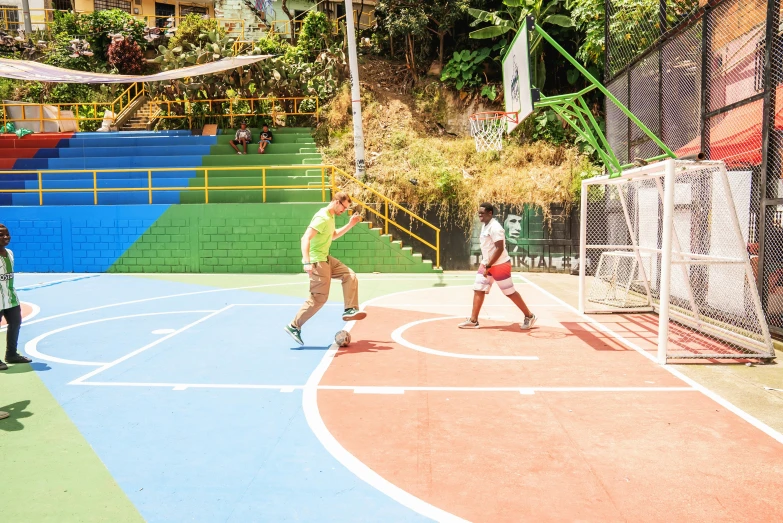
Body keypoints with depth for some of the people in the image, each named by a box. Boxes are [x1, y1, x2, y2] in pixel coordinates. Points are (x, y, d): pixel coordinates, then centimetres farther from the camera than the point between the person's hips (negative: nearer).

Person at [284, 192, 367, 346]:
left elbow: (333, 236, 29)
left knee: (350, 276, 4)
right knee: (319, 298, -7)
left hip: (326, 259, 10)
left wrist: (350, 224, 19)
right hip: (317, 261, -10)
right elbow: (305, 238, -27)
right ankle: (294, 326, 3)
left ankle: (350, 310, 5)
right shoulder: (322, 218, -19)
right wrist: (307, 262, -37)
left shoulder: (330, 216, 12)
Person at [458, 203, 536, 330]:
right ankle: (473, 321, 8)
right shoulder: (484, 226, 10)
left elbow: (500, 249, -24)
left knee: (510, 292, -1)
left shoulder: (495, 227, -19)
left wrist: (488, 266, -22)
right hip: (487, 264, 9)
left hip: (500, 265, -9)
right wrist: (485, 264, 16)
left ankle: (529, 316, 15)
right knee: (478, 290, 4)